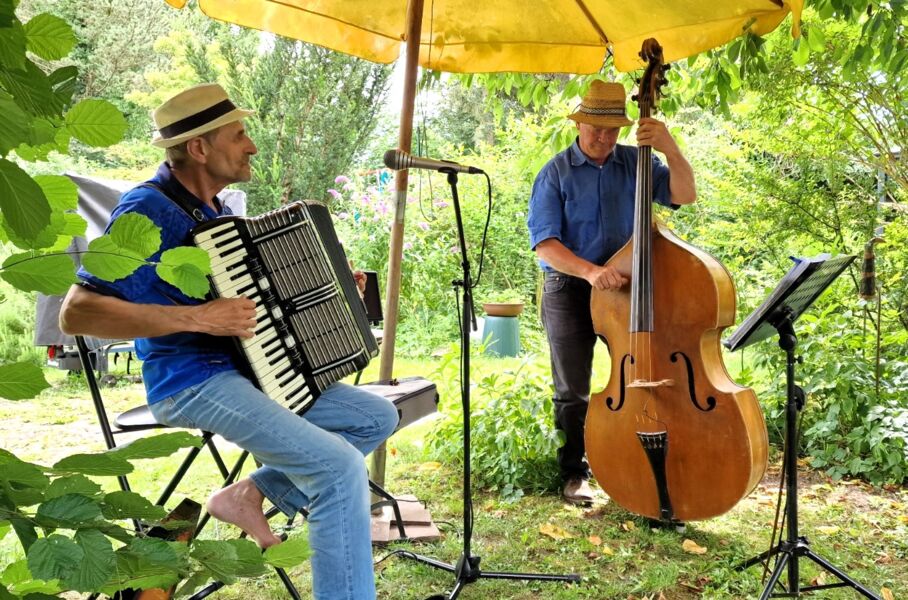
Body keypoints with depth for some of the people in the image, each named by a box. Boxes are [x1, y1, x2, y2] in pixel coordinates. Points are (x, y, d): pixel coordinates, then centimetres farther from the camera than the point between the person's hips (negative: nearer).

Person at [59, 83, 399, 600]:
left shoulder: (215, 209, 12)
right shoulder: (148, 209, -14)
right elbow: (77, 313, -22)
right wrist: (196, 318, -28)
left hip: (243, 369, 9)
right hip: (192, 383, -9)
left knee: (377, 416, 6)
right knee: (341, 467, -22)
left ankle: (252, 493, 2)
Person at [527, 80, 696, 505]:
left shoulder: (636, 163, 3)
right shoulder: (556, 173, -5)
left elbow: (684, 195, -7)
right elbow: (544, 243, -13)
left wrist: (670, 148, -23)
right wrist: (589, 271, -30)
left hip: (626, 285, 2)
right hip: (569, 291, -2)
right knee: (573, 391, 6)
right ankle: (574, 475, 19)